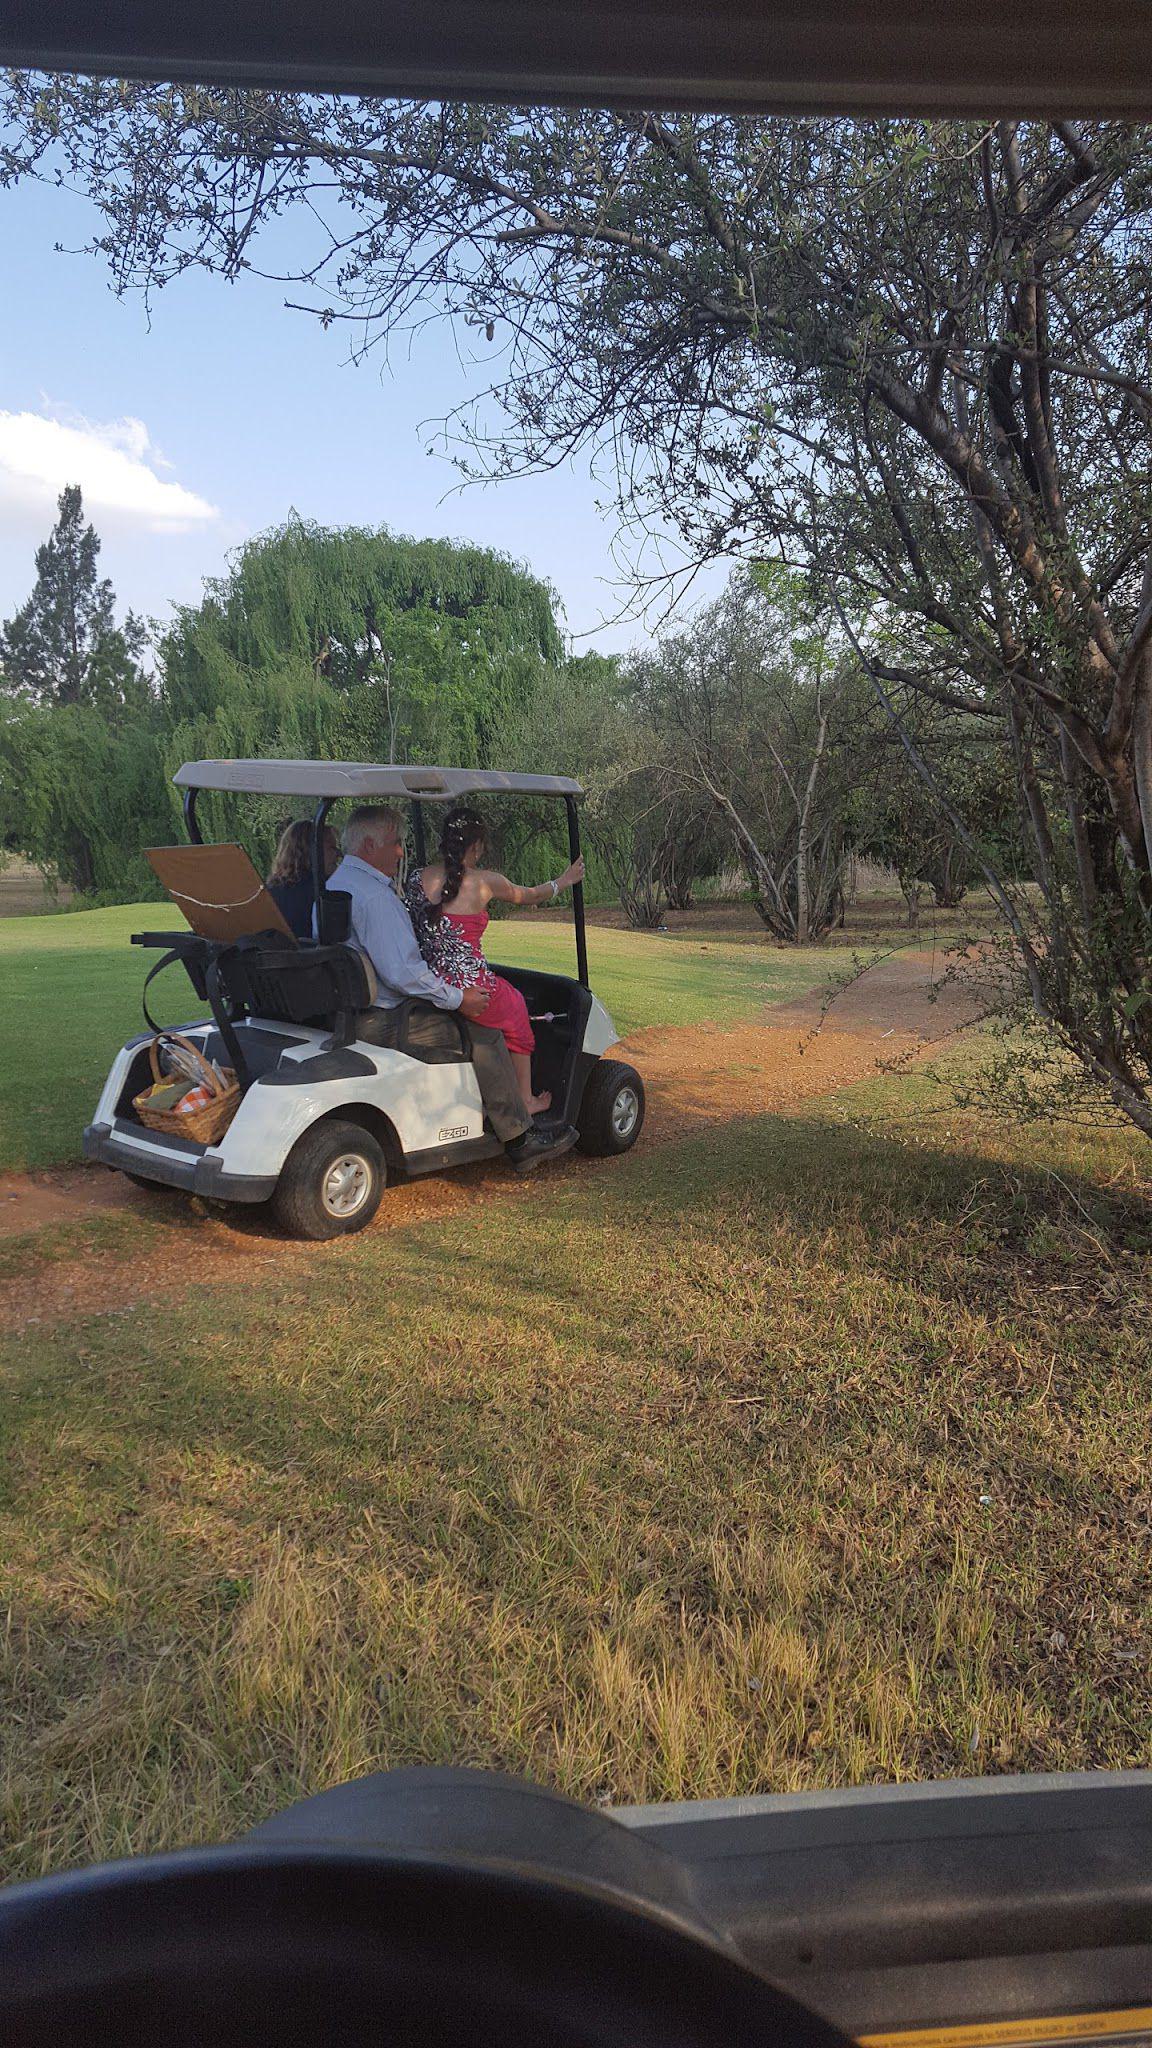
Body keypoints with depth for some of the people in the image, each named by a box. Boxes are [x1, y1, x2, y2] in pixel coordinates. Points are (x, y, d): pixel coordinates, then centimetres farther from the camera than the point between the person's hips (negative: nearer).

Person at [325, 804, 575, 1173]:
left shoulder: (332, 886, 13)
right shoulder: (374, 897, -22)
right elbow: (403, 973, -26)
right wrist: (458, 999, -15)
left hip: (346, 1013, 11)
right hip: (380, 1025, -11)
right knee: (484, 1035, -4)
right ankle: (520, 1141, 4)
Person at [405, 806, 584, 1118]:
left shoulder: (417, 880, 3)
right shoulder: (484, 881, -7)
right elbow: (532, 895, 11)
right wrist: (565, 880, 31)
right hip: (470, 991, -5)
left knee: (507, 999, 32)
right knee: (515, 1005, 28)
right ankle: (525, 1101, 37)